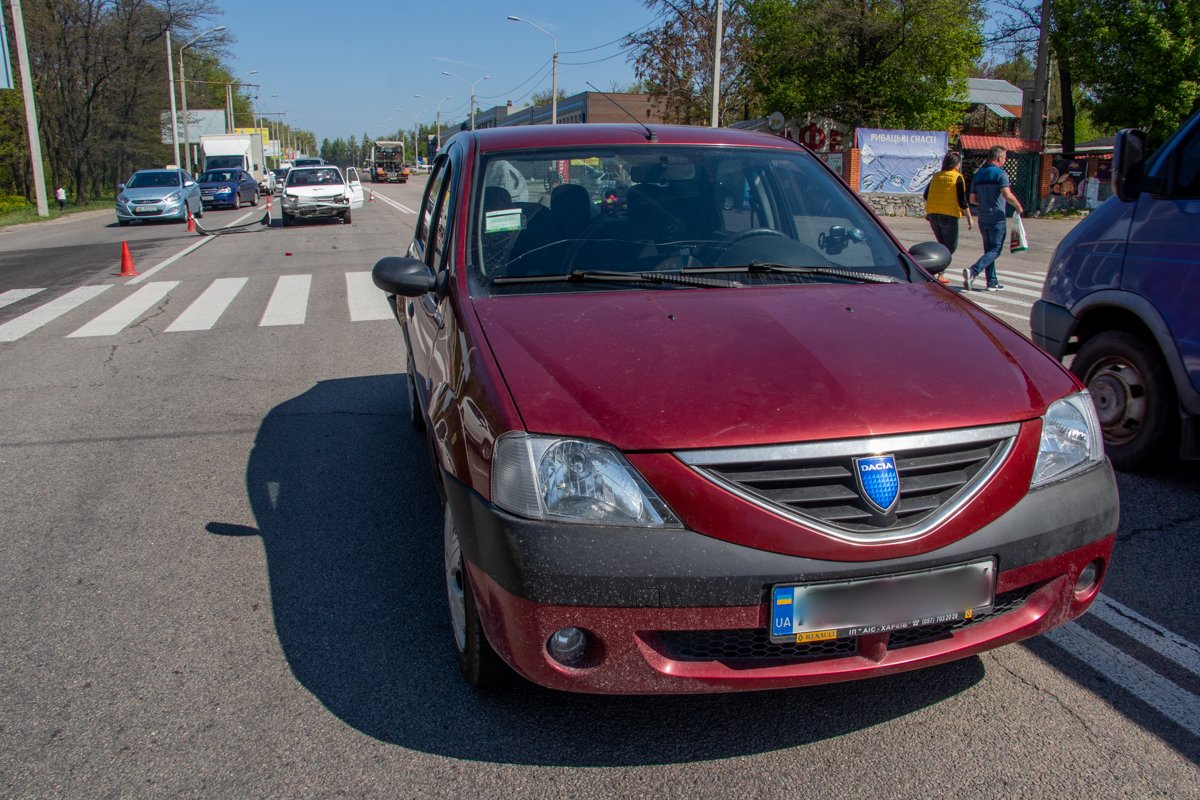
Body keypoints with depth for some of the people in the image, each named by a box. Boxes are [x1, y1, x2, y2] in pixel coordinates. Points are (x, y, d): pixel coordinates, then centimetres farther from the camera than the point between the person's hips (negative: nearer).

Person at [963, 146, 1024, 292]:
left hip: (982, 218, 7)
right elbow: (1007, 195, -21)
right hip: (996, 218, -7)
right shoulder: (1001, 174, -10)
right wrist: (1018, 207, -7)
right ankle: (972, 271, -22)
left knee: (989, 250, 13)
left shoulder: (978, 175, 11)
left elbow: (972, 199, 13)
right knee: (995, 250, -3)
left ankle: (992, 282, 14)